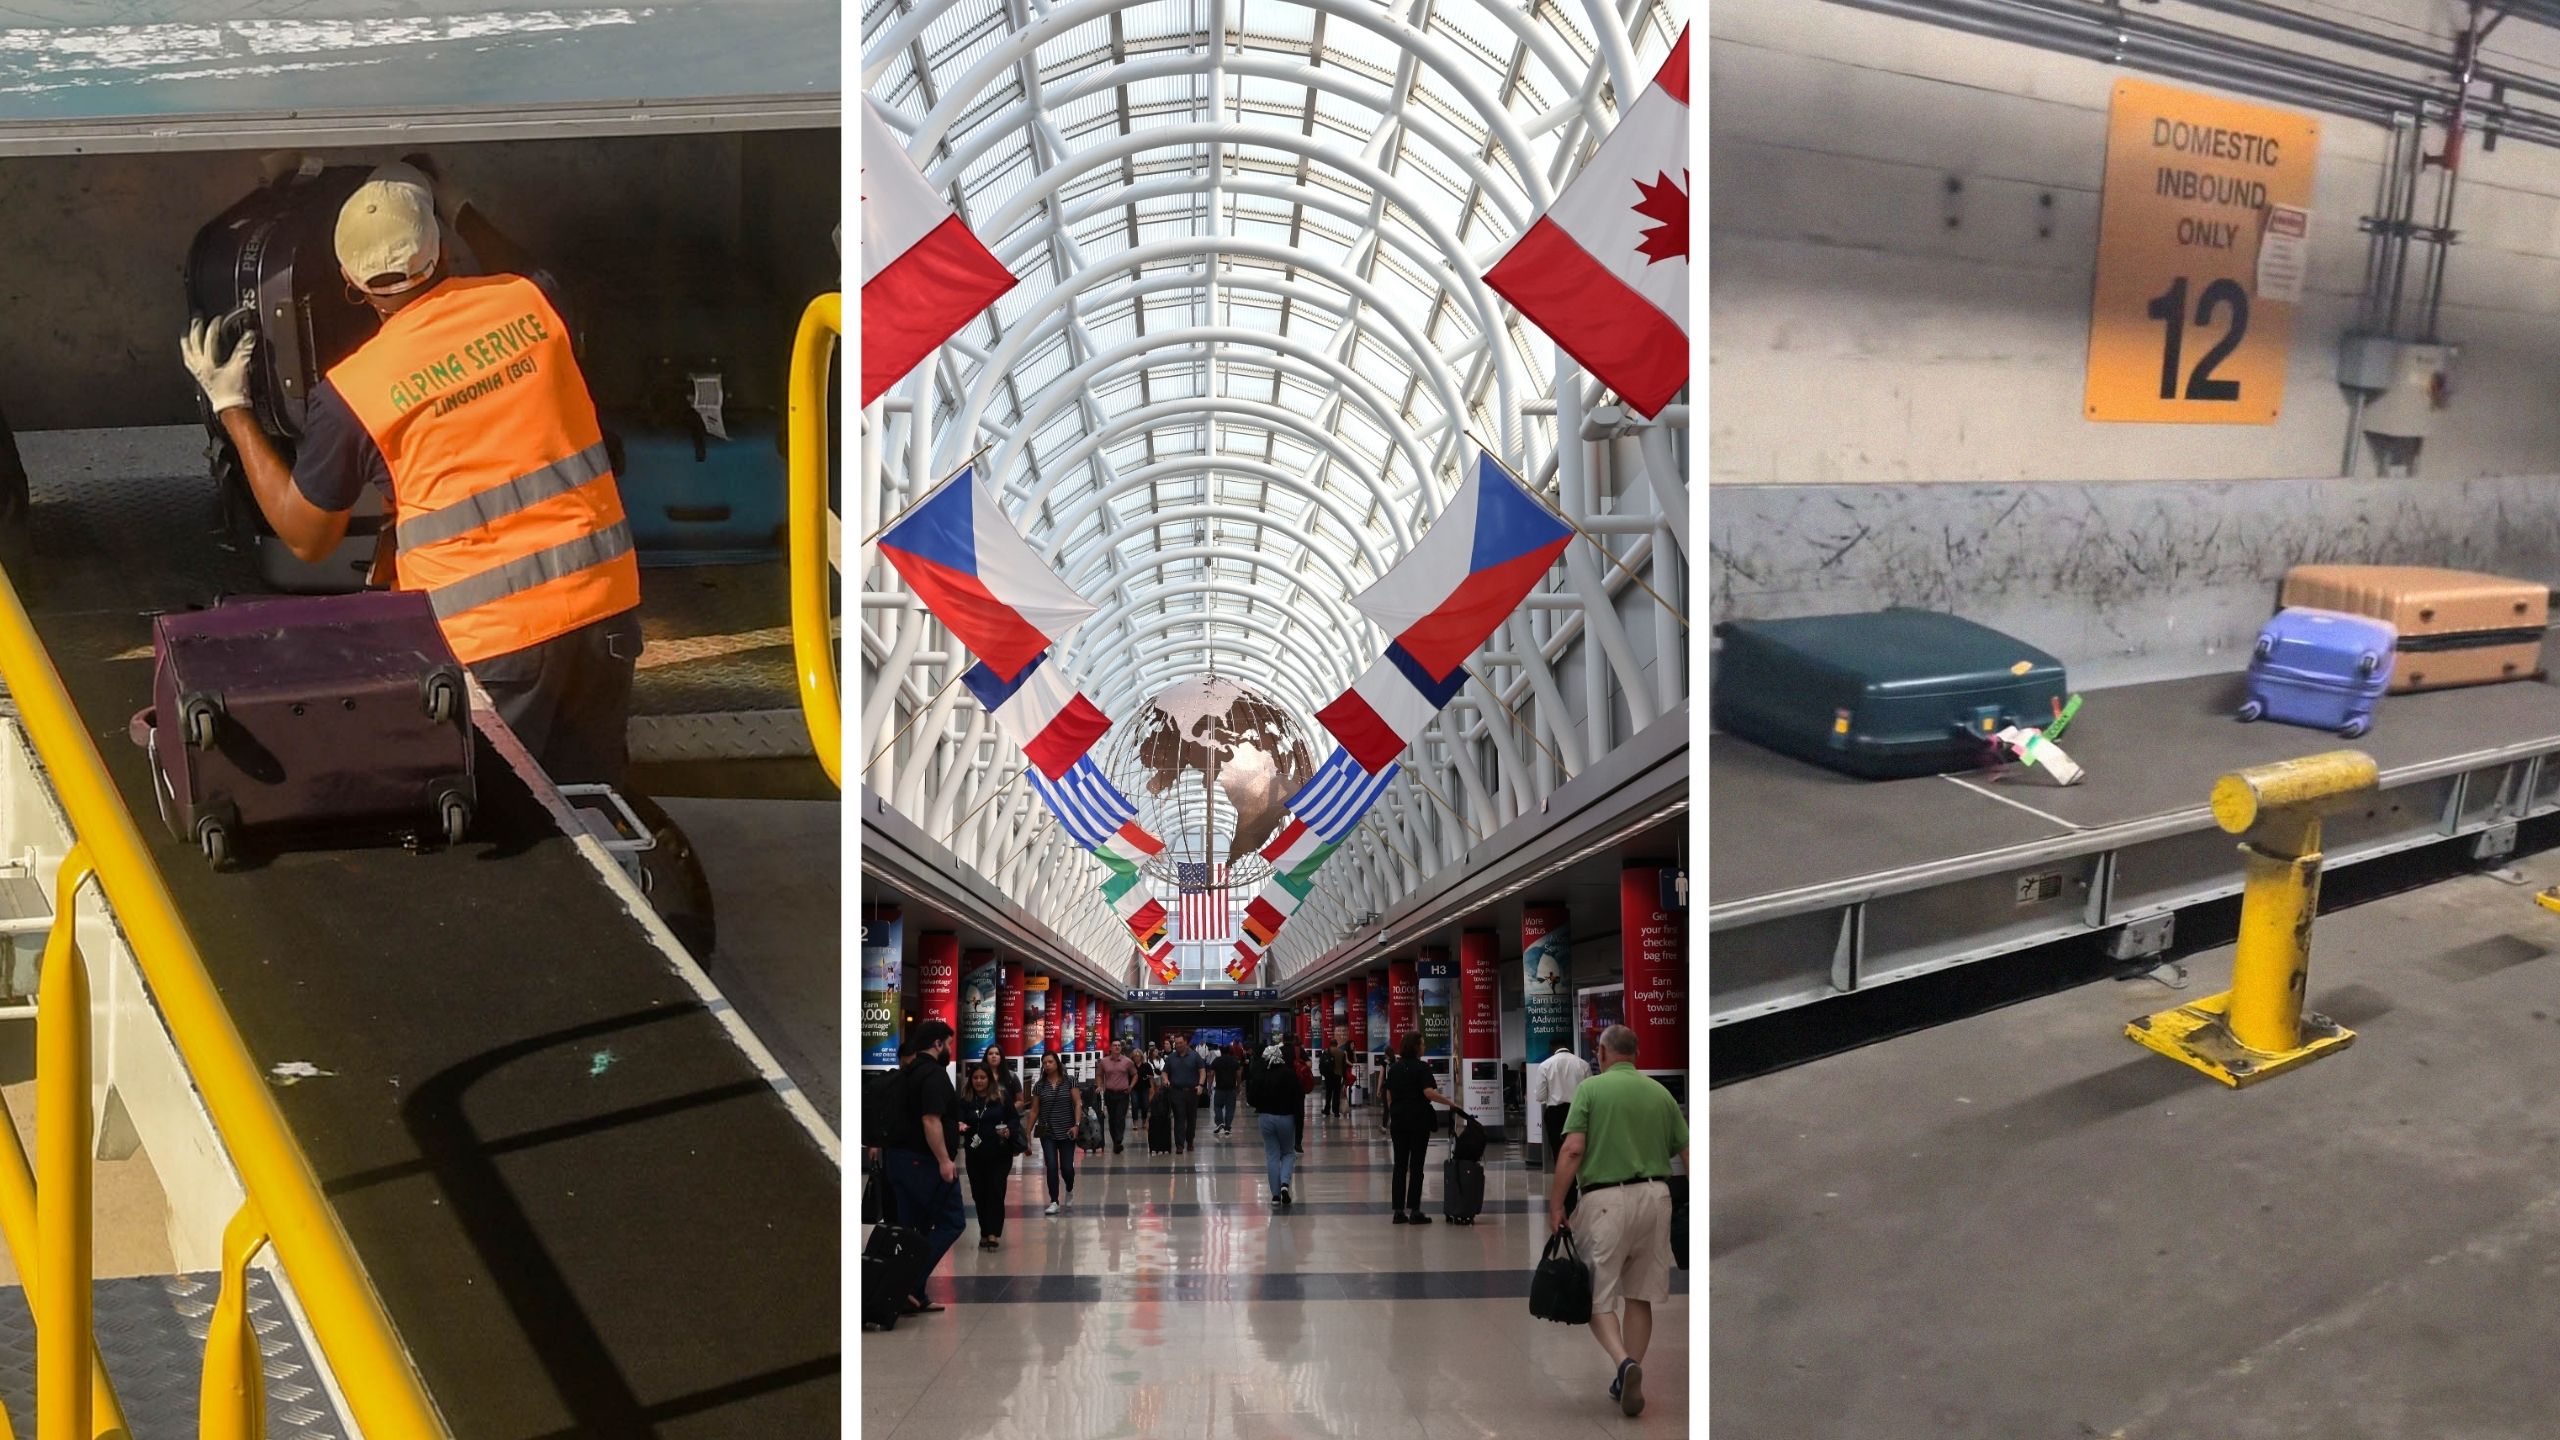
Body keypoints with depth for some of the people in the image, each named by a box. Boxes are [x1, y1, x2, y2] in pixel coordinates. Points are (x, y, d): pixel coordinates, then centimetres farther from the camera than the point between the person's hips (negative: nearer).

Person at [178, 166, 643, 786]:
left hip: (487, 635, -4)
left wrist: (230, 408, 16)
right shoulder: (531, 301, 1)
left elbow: (305, 537, 7)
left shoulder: (352, 391, -6)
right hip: (604, 601, 4)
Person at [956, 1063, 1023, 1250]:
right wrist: (961, 1126, -26)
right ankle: (985, 1232, 19)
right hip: (975, 1153, 2)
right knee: (979, 1193, 8)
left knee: (996, 1192, -7)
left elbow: (1014, 1118, 2)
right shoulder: (965, 1100, 2)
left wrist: (1009, 1130, -17)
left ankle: (993, 1233, -8)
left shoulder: (1002, 1097, -2)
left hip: (999, 1153, -2)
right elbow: (960, 1120, -4)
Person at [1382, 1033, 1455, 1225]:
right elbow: (1429, 1093, -20)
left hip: (1398, 1121, 5)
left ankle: (1398, 1211, 5)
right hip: (1418, 1121, -5)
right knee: (1416, 1166, -1)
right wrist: (1450, 1103, -14)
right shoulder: (1421, 1067, -9)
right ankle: (1414, 1211, -1)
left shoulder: (1394, 1068, 10)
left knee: (1400, 1166, 6)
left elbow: (1389, 1096, 11)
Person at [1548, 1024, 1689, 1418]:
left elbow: (1572, 1152, -13)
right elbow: (1688, 1155, 7)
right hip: (1654, 1197, 4)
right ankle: (1628, 1381, 17)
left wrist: (1555, 1205, -8)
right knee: (1639, 1295, 15)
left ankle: (1624, 1362, -21)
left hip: (1606, 1199, -4)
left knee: (1597, 1296, 3)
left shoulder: (1591, 1088, -4)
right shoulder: (1661, 1092, 9)